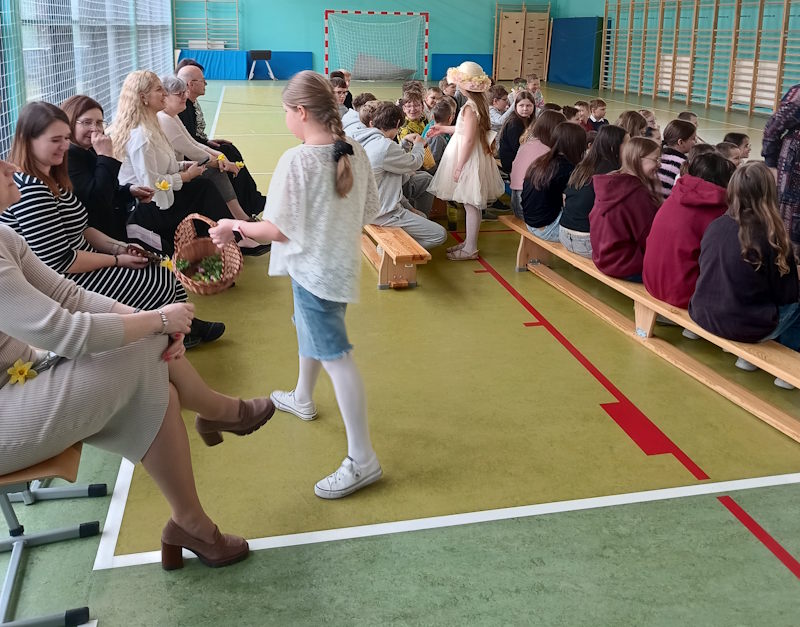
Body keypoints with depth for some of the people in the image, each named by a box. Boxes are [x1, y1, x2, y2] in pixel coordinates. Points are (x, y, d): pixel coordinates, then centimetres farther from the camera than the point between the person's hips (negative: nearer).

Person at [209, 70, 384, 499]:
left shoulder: (296, 161, -22)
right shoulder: (355, 153, -1)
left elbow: (278, 229, -20)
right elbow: (369, 211, 6)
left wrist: (235, 228, -4)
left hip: (314, 268, -9)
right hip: (341, 261, 9)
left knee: (334, 354, -6)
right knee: (309, 330, 30)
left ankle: (362, 459, -2)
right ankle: (301, 399, 54)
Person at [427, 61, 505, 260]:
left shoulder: (470, 107, -21)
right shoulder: (479, 104, 7)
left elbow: (469, 139, -23)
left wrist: (459, 167, -19)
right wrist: (445, 129, 25)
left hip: (469, 159, -9)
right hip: (474, 157, 9)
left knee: (471, 205, -2)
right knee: (470, 204, 16)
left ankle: (470, 249, 6)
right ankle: (469, 242, 26)